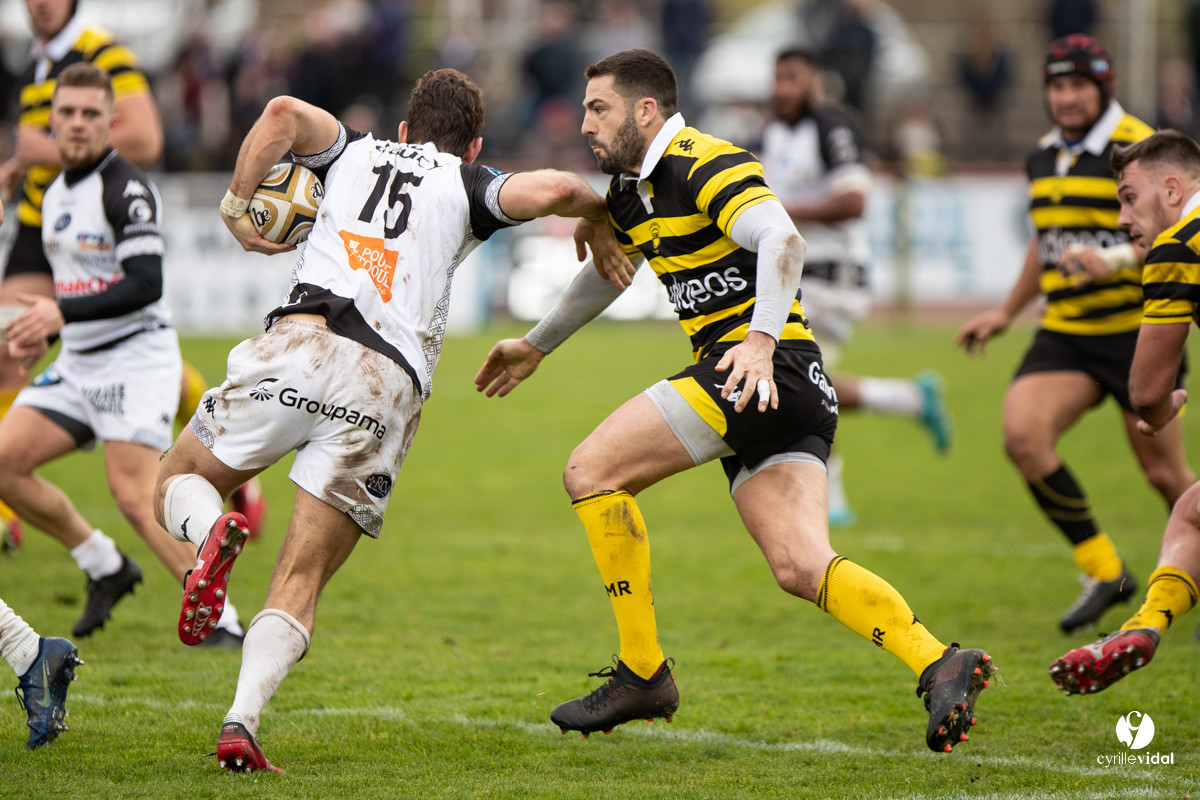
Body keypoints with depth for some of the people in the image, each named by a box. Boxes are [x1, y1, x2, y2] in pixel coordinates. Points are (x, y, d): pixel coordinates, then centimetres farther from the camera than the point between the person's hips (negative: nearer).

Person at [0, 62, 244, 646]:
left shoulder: (126, 188, -13)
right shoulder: (54, 194, 15)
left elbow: (145, 285, -22)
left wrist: (63, 313, -26)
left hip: (136, 358, -9)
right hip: (77, 364, 9)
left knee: (135, 497, -20)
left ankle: (222, 619, -15)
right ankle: (105, 567, 10)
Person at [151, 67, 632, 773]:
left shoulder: (356, 154, 24)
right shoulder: (464, 186, 18)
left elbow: (285, 113, 5)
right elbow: (551, 189, -1)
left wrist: (237, 204, 15)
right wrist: (600, 217, 20)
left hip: (301, 341, 0)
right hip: (385, 387, 0)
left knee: (179, 482, 20)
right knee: (301, 582, 5)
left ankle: (212, 530, -17)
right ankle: (243, 719, -18)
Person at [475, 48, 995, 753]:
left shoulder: (708, 164, -10)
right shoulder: (632, 192, 20)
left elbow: (782, 240, -26)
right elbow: (609, 270, 40)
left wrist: (761, 339, -37)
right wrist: (536, 346, 51)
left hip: (762, 369, -9)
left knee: (592, 471, -7)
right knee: (802, 569, -6)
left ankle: (643, 673, -5)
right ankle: (939, 665, -18)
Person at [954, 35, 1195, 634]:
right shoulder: (1044, 157, 11)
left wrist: (1116, 260, -33)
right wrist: (1006, 313, 27)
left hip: (1139, 332, -6)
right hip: (1063, 334, 6)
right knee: (1022, 437, -16)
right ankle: (1104, 572, -3)